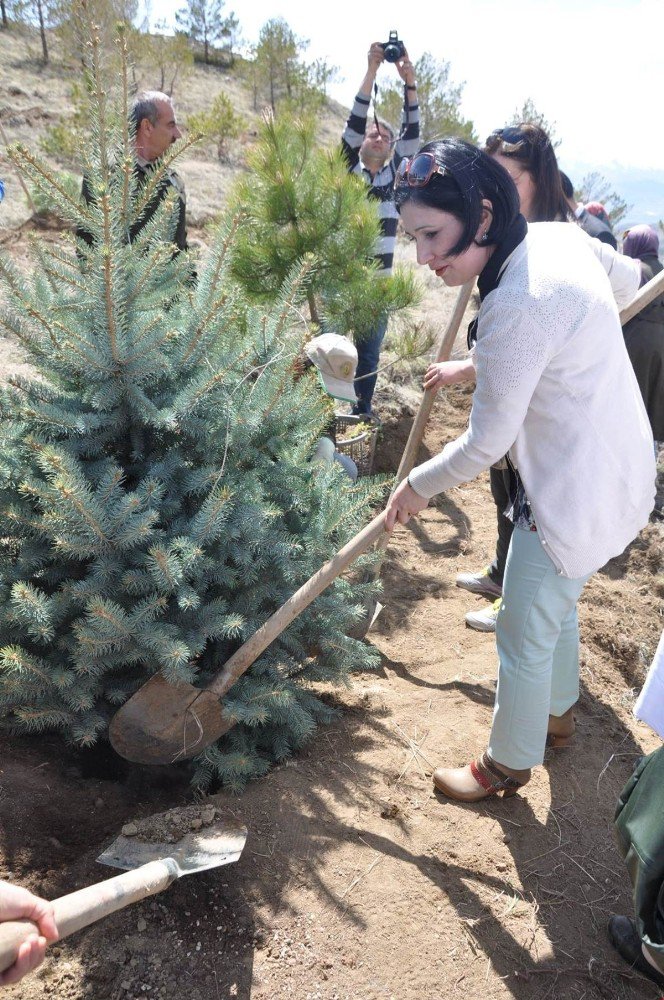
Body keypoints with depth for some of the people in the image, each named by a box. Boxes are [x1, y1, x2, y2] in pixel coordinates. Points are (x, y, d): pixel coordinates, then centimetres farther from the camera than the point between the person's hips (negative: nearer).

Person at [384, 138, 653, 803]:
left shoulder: (519, 307, -32)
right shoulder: (558, 235, -4)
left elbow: (485, 444, -24)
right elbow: (627, 278, 16)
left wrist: (417, 486, -7)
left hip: (576, 495, -10)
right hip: (613, 467, 10)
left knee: (524, 635, 9)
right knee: (557, 604, 28)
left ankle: (507, 766, 32)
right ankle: (557, 713, 52)